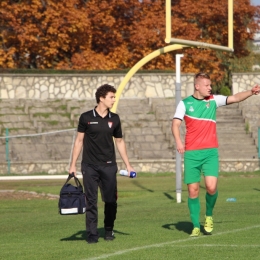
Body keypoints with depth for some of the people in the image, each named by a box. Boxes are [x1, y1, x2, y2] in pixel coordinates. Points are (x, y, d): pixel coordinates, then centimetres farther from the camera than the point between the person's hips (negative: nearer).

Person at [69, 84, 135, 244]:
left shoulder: (114, 119, 6)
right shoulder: (86, 118, -2)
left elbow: (119, 142, 15)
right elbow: (79, 140, 4)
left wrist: (128, 165, 12)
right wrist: (73, 164, 1)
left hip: (109, 166, 2)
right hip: (90, 166, -2)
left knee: (111, 201, 3)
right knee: (91, 201, -2)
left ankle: (109, 230, 21)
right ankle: (92, 234, 2)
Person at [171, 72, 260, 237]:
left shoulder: (213, 100, 8)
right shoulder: (185, 103, 4)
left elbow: (235, 98, 1)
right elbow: (176, 123, -4)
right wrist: (178, 141, -22)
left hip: (210, 152, 0)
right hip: (191, 153, 0)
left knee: (211, 187, -15)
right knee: (193, 190, 0)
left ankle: (209, 216, 12)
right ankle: (196, 226, 11)